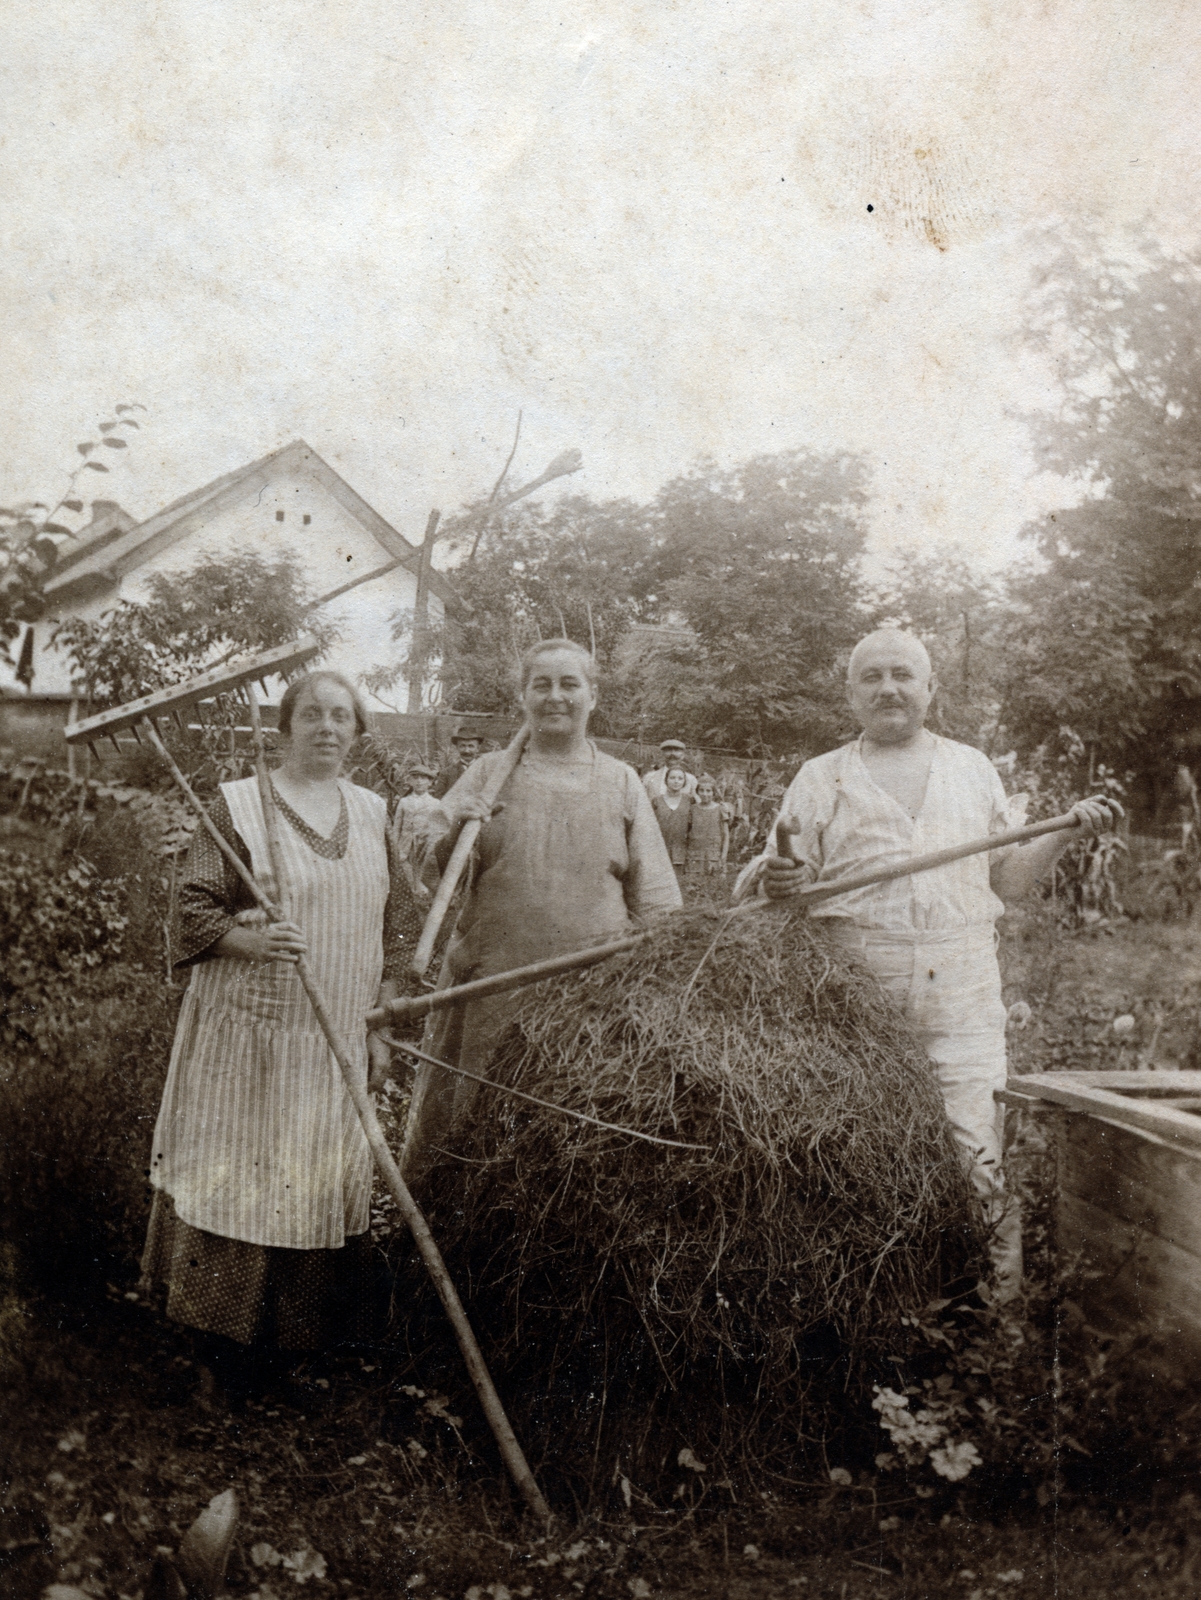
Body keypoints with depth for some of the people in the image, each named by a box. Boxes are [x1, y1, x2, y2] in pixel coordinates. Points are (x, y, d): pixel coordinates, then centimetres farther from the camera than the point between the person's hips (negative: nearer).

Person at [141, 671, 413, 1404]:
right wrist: (252, 939, -24)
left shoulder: (373, 813, 9)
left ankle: (295, 1335, 25)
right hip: (251, 1032, -4)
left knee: (322, 1177, 9)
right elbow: (195, 909, -5)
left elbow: (389, 929, 13)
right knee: (240, 1173, 1)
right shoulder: (239, 803, -4)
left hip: (337, 1038, 4)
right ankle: (232, 1344, 16)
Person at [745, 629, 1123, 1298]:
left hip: (964, 997, 1)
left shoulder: (974, 769, 16)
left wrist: (1067, 831, 7)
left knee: (977, 1158, -5)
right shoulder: (820, 778, 11)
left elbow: (1007, 881, 19)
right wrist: (779, 879, -14)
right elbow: (792, 879, 7)